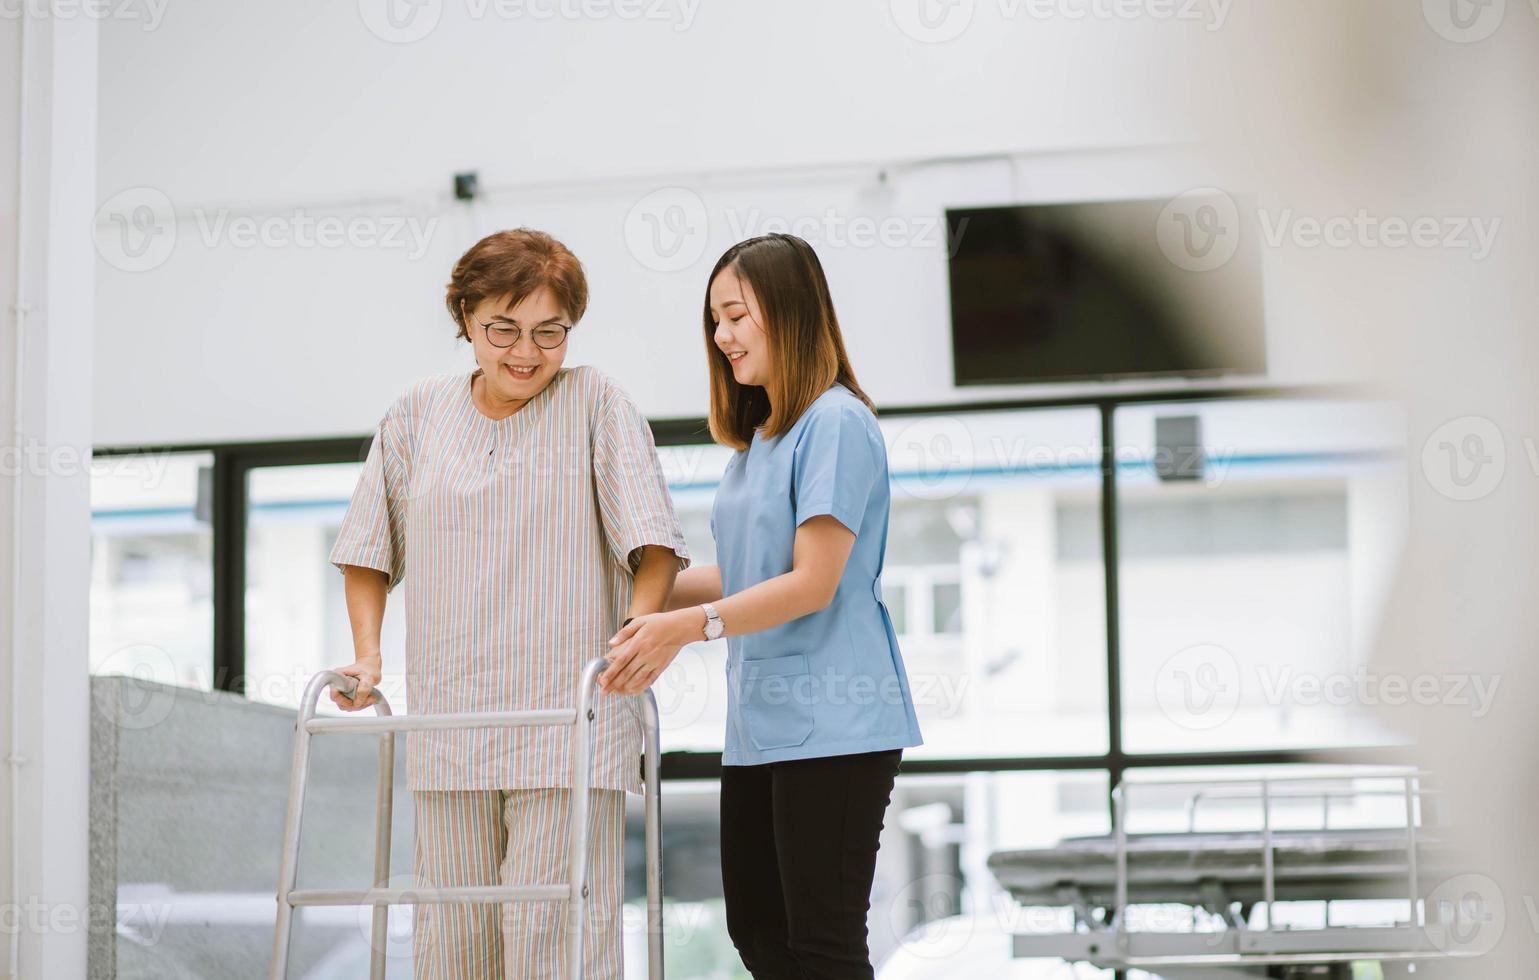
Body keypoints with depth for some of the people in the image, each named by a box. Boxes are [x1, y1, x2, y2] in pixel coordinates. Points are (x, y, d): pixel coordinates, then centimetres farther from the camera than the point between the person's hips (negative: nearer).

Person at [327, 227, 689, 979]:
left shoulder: (596, 403, 0)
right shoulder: (416, 415, 10)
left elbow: (654, 545, -4)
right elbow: (369, 551, 19)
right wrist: (367, 655, 8)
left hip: (568, 721, -4)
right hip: (448, 721, 4)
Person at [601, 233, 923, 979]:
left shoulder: (836, 424, -12)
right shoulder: (757, 437, 17)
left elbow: (812, 583, -18)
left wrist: (691, 625, -24)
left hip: (831, 721, -10)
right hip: (760, 723, 10)